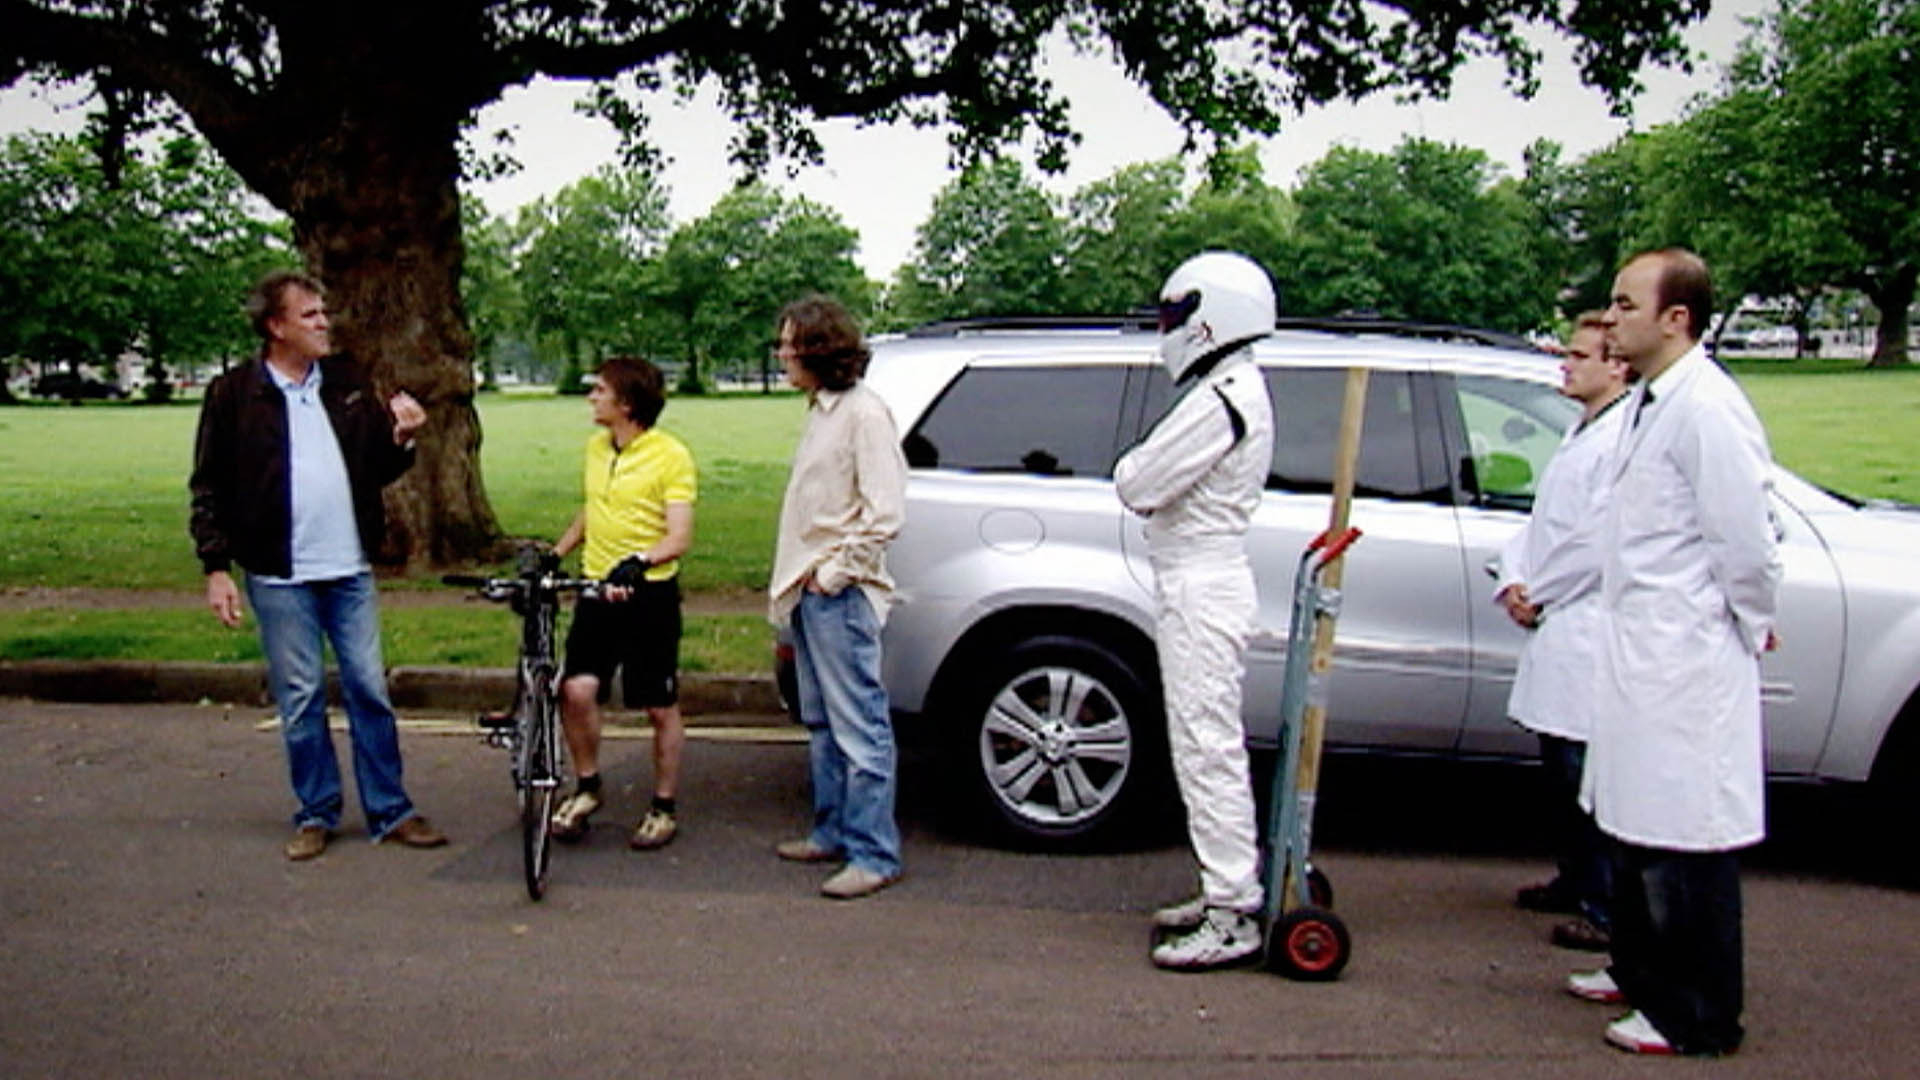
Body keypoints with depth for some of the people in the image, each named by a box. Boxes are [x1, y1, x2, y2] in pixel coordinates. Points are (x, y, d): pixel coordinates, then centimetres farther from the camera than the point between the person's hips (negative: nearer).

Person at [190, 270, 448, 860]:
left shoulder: (348, 384, 7)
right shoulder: (234, 395, -2)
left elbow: (377, 470, 12)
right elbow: (209, 489, 0)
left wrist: (401, 439, -9)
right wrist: (216, 567, -6)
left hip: (350, 570, 3)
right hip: (279, 577, -3)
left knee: (370, 690, 6)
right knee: (300, 700, 6)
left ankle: (390, 811, 15)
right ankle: (316, 813, 20)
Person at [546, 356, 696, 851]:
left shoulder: (671, 456, -10)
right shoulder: (596, 448, 11)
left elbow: (680, 537, -18)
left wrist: (639, 562, -35)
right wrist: (553, 554, 19)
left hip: (650, 594, -5)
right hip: (597, 591, 5)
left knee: (661, 708, 5)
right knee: (576, 690, -10)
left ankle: (664, 808, 21)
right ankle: (586, 787, 14)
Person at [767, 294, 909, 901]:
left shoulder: (863, 412, -13)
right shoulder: (820, 410, 15)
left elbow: (885, 514, -18)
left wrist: (834, 572, -15)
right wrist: (796, 579, 12)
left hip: (841, 596, -10)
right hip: (810, 593, 10)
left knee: (859, 726, -5)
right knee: (822, 723, 17)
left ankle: (874, 855, 1)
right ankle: (833, 832, 28)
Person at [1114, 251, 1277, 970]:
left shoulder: (1221, 399, -18)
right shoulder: (1238, 390, 15)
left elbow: (1139, 485, -20)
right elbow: (1148, 484, 18)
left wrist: (1131, 464, -1)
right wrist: (1143, 469, 0)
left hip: (1200, 588, -11)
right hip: (1204, 580, 11)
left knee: (1208, 749, -6)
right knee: (1209, 747, 16)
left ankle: (1233, 919, 0)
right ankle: (1228, 891, 27)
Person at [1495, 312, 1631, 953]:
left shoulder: (1626, 438, -13)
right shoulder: (1581, 433, 19)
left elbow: (1597, 541, -19)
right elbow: (1539, 521, 18)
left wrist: (1539, 594, -9)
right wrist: (1513, 582, 3)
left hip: (1590, 631, -10)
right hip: (1555, 629, 10)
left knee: (1590, 771, -6)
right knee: (1561, 765, 18)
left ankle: (1610, 908, 2)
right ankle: (1575, 881, 32)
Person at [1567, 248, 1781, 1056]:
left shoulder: (1707, 408, -18)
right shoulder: (1648, 403, 13)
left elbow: (1745, 537, -18)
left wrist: (1751, 627, -5)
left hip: (1687, 662, -10)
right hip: (1641, 653, 10)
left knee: (1686, 841, 0)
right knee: (1636, 830, 20)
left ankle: (1697, 1018, 13)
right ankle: (1641, 974, 36)